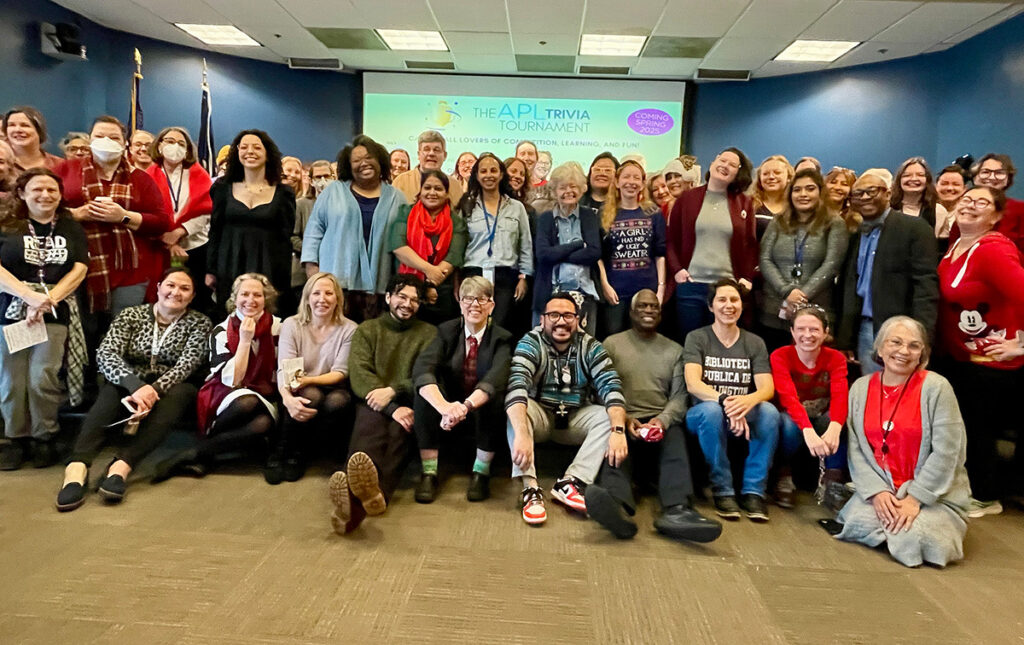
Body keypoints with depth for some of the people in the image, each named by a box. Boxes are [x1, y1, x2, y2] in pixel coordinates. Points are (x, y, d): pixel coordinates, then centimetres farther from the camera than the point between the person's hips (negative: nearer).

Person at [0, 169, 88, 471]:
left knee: (42, 378, -10)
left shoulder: (71, 228, 12)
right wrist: (30, 296, -16)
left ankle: (44, 437, 6)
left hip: (55, 313, 0)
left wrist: (47, 301, -8)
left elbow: (79, 270, 4)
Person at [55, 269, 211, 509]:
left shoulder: (199, 323, 4)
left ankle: (121, 466, -48)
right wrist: (136, 385, -31)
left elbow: (187, 364, -11)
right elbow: (106, 354, -10)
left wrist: (154, 390, -30)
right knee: (111, 390, -31)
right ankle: (78, 466, -50)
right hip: (130, 388, 1)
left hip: (172, 393, -1)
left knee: (180, 393, -34)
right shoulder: (130, 315, 6)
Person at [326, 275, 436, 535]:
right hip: (372, 403, 0)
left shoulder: (429, 333, 20)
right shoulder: (367, 330, 19)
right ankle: (369, 492, -66)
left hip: (408, 404, 0)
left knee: (399, 430, -35)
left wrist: (392, 391, -16)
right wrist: (392, 409, -15)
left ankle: (357, 497, -63)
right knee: (370, 424, -36)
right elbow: (359, 374, 2)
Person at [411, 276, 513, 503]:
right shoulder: (447, 331, -4)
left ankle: (481, 472, -17)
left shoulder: (502, 339, -6)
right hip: (447, 415, 1)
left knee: (493, 394, -32)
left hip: (484, 414, -1)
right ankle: (429, 473, -23)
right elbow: (422, 368, -24)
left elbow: (497, 378, -28)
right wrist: (444, 406, -44)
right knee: (425, 386, -26)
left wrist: (466, 406, -48)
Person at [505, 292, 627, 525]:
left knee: (610, 416, -22)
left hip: (575, 419, 2)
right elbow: (517, 386, -30)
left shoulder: (590, 347, -6)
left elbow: (611, 388, -17)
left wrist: (618, 431, -36)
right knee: (517, 408, -31)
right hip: (540, 416, -2)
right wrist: (522, 434, -46)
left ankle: (570, 482, -28)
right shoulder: (531, 343, -13)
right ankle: (530, 487, -36)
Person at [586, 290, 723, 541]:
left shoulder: (674, 350, 18)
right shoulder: (612, 344, 13)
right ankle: (618, 507, -63)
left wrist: (663, 419, -14)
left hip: (661, 422, 2)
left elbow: (679, 395, 8)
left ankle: (676, 511, -56)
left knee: (675, 436, -34)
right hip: (622, 422, -1)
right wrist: (623, 419, -14)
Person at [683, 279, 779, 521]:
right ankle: (723, 491, -22)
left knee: (769, 411, -29)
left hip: (744, 417, 2)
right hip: (704, 415, -2)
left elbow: (767, 388, -5)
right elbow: (693, 384, -16)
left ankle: (753, 491, -19)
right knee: (711, 410, -36)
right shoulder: (697, 338, -1)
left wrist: (749, 400, -31)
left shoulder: (755, 343, 8)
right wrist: (725, 401, -36)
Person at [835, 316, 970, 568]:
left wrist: (914, 498, -15)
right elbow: (855, 449, -1)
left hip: (935, 494, -2)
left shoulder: (936, 387, -8)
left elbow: (946, 453, -12)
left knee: (911, 539, -25)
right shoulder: (861, 388, 3)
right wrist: (877, 491, -14)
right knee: (860, 523, -24)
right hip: (881, 488, 2)